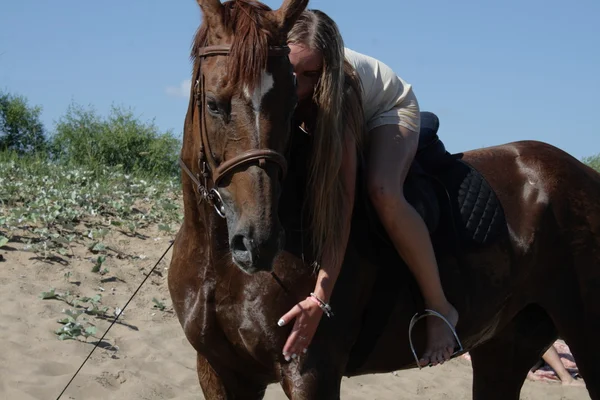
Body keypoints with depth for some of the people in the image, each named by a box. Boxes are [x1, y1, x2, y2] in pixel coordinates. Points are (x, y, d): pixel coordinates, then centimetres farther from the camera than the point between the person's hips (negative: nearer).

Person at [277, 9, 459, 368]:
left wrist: (320, 300, -50)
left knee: (382, 191, -34)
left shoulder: (336, 90, -42)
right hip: (322, 122, 6)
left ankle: (440, 307, -18)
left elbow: (342, 204, -45)